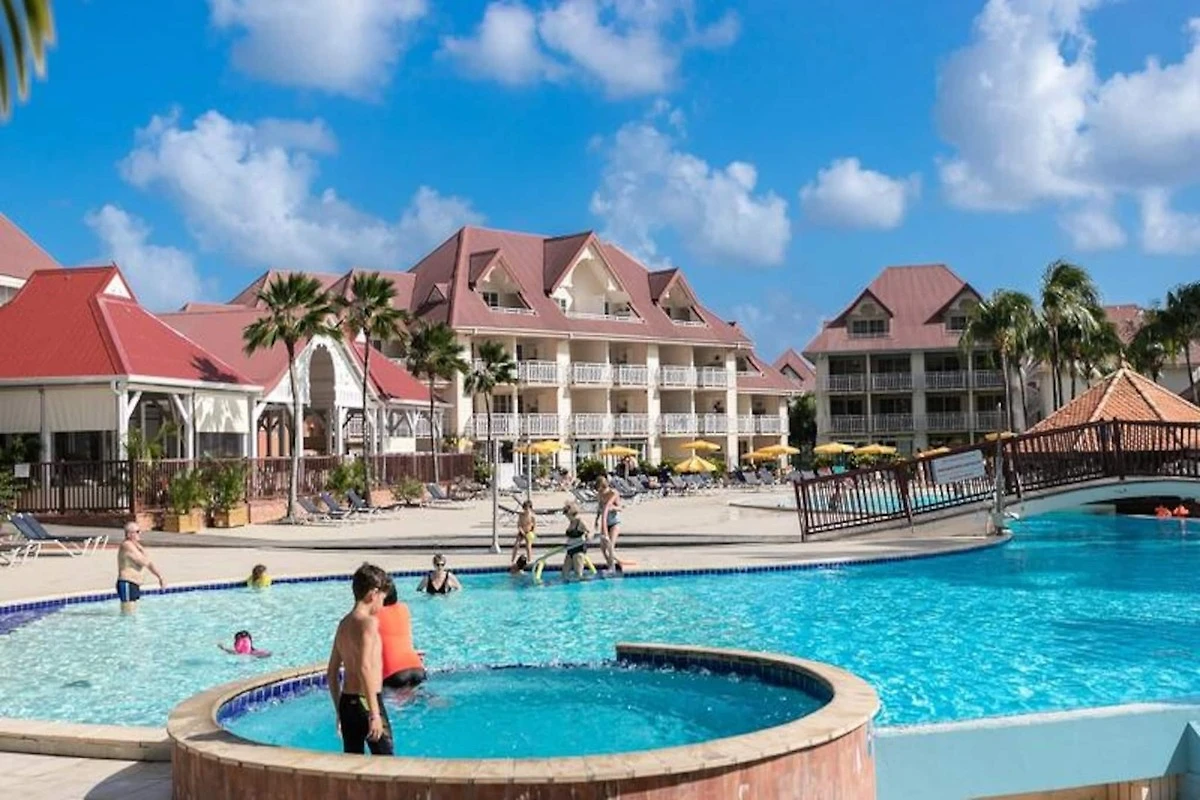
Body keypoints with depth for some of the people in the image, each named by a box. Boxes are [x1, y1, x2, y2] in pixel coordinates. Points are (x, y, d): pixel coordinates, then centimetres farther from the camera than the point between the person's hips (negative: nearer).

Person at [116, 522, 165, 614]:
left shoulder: (137, 546, 14)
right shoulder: (127, 546, -15)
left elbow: (149, 563, 15)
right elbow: (144, 562, -18)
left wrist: (160, 577, 6)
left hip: (134, 585, 10)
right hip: (127, 584, -10)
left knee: (133, 614, 14)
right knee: (128, 615, -11)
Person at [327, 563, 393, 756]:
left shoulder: (344, 624, 12)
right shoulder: (368, 621, -13)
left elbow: (331, 673, 16)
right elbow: (365, 668, -24)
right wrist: (375, 713, -24)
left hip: (347, 703, 8)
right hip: (365, 702, -8)